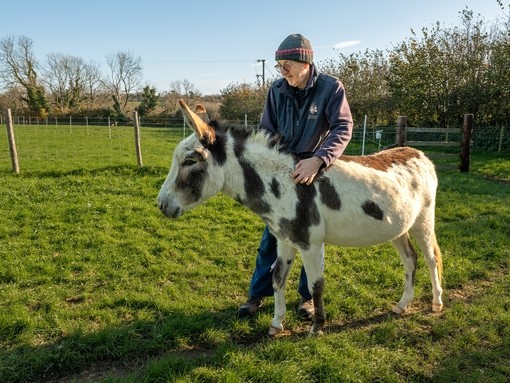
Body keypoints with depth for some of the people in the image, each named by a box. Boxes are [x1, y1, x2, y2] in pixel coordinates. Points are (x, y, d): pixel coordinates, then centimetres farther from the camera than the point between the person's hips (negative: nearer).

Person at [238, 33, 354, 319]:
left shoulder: (331, 87, -13)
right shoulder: (277, 90, -4)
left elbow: (343, 128, -22)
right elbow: (266, 131, 2)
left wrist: (318, 160, -38)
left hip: (317, 173, -2)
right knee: (272, 236, 8)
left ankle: (308, 296, 29)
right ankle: (259, 293, 24)